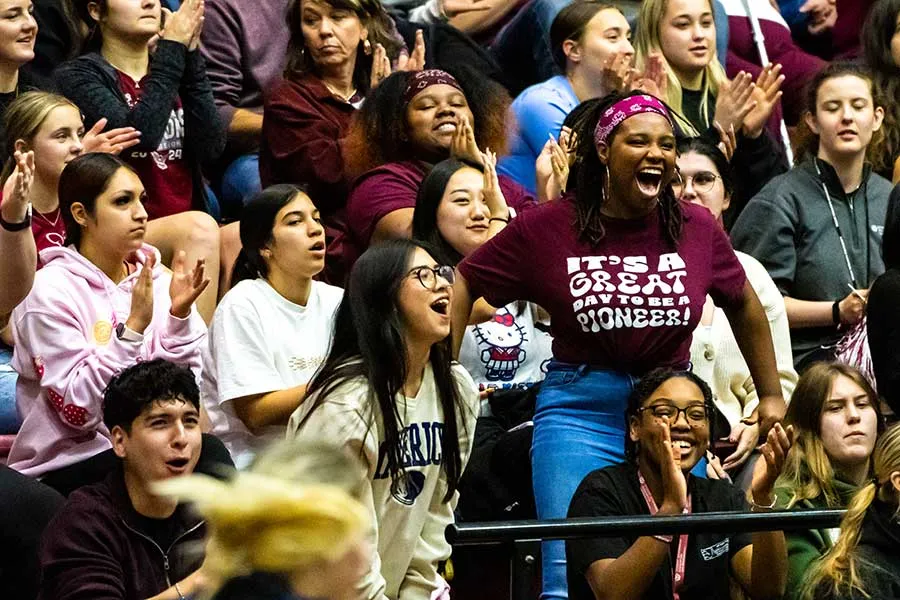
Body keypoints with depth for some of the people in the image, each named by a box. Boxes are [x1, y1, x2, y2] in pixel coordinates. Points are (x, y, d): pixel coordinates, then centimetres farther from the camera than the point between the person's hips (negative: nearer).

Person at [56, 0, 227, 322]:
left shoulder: (173, 70, 18)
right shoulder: (79, 76, 2)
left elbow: (211, 146, 1)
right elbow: (139, 133, -17)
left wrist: (190, 55, -2)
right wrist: (172, 49, -10)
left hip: (188, 234, 6)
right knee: (198, 228, -34)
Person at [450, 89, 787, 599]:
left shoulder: (697, 229, 2)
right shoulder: (548, 228, -5)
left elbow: (744, 305, 19)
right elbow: (464, 285, 4)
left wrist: (772, 396, 23)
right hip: (581, 409, -3)